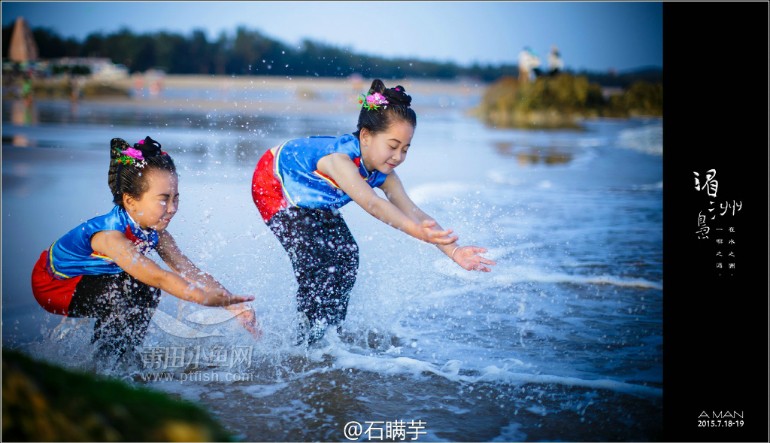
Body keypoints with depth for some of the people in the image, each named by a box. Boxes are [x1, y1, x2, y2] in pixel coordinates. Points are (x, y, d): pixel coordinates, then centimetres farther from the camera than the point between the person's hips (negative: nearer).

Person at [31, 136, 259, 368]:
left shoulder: (154, 231, -13)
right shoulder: (110, 235, -37)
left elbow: (190, 271, -17)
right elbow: (160, 277, -45)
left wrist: (233, 304, -28)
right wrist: (218, 301, -51)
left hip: (87, 281, 8)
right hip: (53, 287, -8)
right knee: (139, 288, -26)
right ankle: (105, 361, -8)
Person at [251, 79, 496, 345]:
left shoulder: (382, 173, -18)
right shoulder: (339, 158, -42)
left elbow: (411, 210, -24)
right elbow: (371, 203, -56)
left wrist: (453, 250, -36)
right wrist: (416, 231, -69)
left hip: (310, 199, 8)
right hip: (273, 185, -8)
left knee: (345, 255, -2)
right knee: (313, 262, -19)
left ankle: (330, 333, 13)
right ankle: (308, 341, -5)